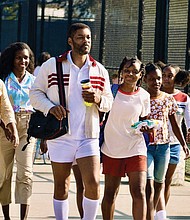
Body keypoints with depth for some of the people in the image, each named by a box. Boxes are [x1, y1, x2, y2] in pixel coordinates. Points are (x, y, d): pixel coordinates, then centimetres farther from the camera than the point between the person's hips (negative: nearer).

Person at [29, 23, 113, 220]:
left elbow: (109, 102, 15)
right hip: (60, 135, -1)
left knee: (93, 183, -10)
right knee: (61, 186, 6)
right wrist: (50, 107, -13)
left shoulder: (99, 70, 8)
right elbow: (35, 93, 5)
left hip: (88, 136, 1)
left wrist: (98, 99, -8)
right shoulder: (51, 66, 1)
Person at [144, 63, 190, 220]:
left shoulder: (168, 99, 5)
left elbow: (174, 124, 12)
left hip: (163, 146, 4)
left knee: (159, 182, 16)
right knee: (149, 185, -13)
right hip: (144, 145, -4)